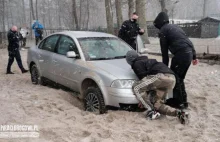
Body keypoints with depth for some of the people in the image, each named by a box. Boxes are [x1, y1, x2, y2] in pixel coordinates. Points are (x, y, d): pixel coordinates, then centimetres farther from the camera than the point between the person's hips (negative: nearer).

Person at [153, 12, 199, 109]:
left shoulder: (163, 31, 2)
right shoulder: (175, 26, 26)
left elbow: (164, 51, 1)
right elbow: (188, 41, 22)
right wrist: (194, 56, 23)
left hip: (181, 54, -8)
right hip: (189, 53, 8)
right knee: (180, 78, 18)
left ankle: (179, 102, 8)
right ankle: (183, 101, 23)